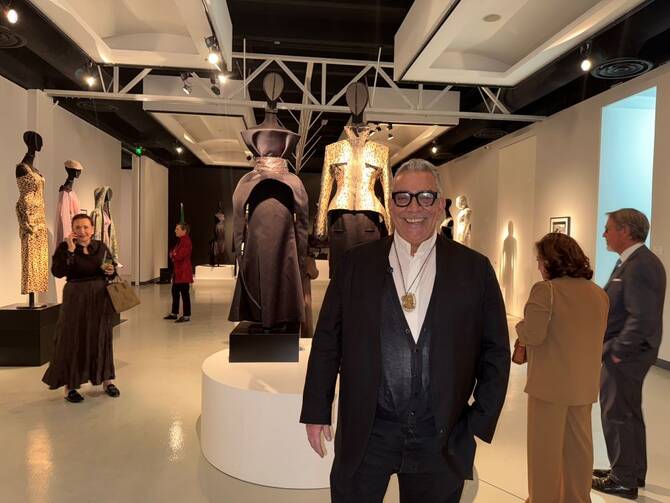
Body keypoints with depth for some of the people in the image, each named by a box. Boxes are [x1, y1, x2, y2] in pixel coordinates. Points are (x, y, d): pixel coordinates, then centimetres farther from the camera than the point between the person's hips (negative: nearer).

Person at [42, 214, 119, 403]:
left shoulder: (101, 247, 3)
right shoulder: (64, 247, -6)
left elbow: (112, 271, 12)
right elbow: (57, 272, -20)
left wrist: (111, 271, -10)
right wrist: (70, 250, -22)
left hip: (100, 297, 3)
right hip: (75, 298, -3)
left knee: (102, 338, 11)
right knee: (73, 340, 1)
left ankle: (106, 380, 23)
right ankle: (70, 386, 12)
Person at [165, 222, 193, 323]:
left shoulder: (186, 241, -16)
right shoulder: (180, 241, 17)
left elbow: (180, 256, -23)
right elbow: (173, 252, 19)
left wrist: (173, 255, -2)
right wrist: (173, 254, -5)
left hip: (184, 272, -11)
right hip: (177, 271, 11)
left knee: (184, 293, -5)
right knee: (175, 292, 16)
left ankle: (186, 316, 2)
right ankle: (174, 313, 28)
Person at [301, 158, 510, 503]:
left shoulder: (474, 269, -1)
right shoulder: (356, 264, -1)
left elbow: (495, 352, 3)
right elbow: (327, 341, 2)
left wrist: (480, 422, 0)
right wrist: (317, 412, 2)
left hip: (441, 439, 0)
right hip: (365, 434, 0)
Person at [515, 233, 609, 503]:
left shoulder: (545, 290, -18)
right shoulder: (599, 293, 5)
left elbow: (533, 335, -20)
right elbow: (595, 336, 14)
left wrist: (521, 326, 0)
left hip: (551, 382, -7)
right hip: (586, 382, 7)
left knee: (546, 446, 9)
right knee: (579, 445, 20)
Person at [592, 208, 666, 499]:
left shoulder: (640, 266, -22)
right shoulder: (632, 261, 10)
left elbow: (643, 318, -28)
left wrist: (618, 352, -20)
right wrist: (615, 349, 12)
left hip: (624, 355, -10)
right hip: (622, 352, 10)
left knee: (617, 415, 3)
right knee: (628, 413, 21)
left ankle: (624, 481, 19)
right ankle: (633, 472, 37)